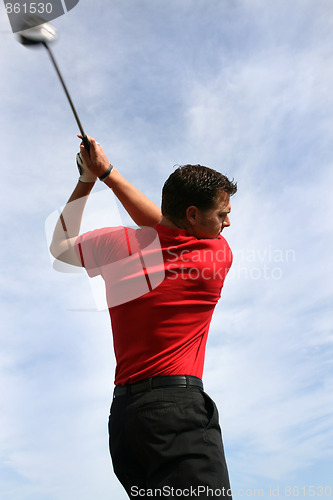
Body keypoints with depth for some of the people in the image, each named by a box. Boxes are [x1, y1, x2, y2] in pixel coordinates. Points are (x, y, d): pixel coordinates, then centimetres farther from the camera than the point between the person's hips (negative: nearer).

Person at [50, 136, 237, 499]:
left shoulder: (118, 244, 3)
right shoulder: (220, 255, 0)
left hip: (122, 411, 6)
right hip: (179, 406, -5)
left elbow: (60, 245, 24)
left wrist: (87, 180, 24)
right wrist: (108, 173, 19)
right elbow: (162, 225, 15)